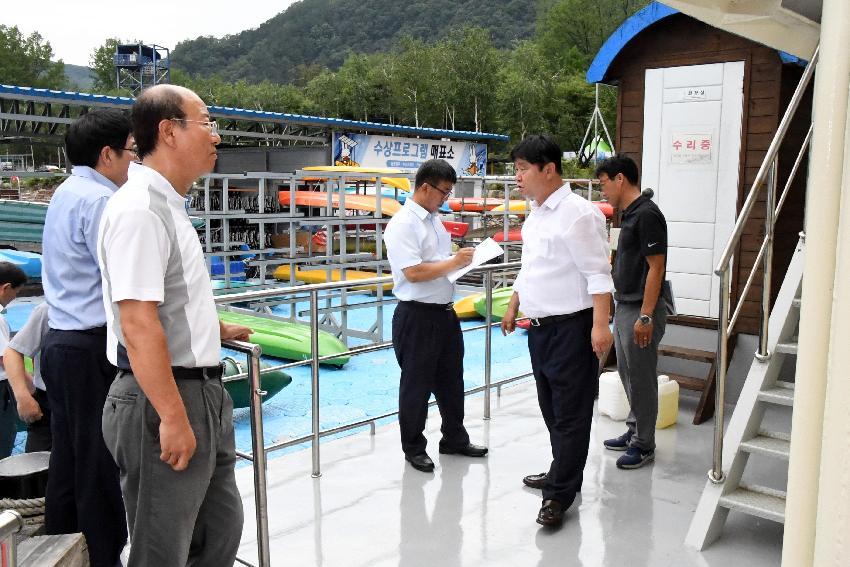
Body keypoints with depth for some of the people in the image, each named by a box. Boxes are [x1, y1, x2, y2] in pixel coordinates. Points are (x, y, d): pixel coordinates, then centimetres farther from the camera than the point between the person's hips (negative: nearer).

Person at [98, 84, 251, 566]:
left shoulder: (169, 206, 13)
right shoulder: (140, 210, -19)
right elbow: (139, 326, -25)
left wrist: (217, 330, 40)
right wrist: (172, 416, -25)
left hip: (202, 393, 10)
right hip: (165, 401, -10)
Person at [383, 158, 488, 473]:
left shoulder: (435, 220, 12)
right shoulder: (402, 225, -16)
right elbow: (413, 272, -23)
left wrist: (462, 259, 3)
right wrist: (454, 262, -17)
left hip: (445, 312, 9)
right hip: (417, 317, -9)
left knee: (451, 380, 19)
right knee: (416, 385, 6)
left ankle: (455, 439, 35)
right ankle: (414, 448, 22)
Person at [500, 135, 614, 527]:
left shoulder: (577, 213, -15)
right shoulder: (535, 214, 13)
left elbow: (598, 274, -18)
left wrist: (600, 325, -24)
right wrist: (513, 308, 27)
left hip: (570, 328, -9)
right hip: (540, 326, 9)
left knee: (570, 414, -1)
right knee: (551, 408, 18)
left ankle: (559, 494, 6)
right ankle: (564, 474, 32)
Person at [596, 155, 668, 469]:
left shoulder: (647, 214, -17)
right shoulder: (629, 214, 12)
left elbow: (656, 267, -20)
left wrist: (646, 316, -22)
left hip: (640, 310, -10)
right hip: (624, 307, 10)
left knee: (641, 378, 1)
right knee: (628, 375, 18)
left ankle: (644, 444, 12)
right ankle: (634, 431, 31)